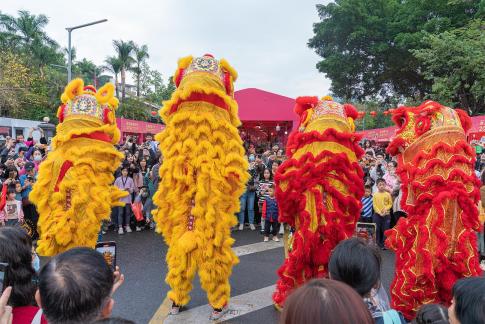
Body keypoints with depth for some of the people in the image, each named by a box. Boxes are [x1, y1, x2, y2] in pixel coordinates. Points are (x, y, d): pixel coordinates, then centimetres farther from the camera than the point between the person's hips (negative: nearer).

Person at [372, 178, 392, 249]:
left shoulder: (388, 194, 1)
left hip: (386, 215, 0)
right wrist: (379, 212, -12)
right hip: (377, 215, 0)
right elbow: (374, 205, -2)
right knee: (377, 230, 4)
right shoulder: (375, 195, 0)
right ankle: (377, 244, 13)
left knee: (385, 230, 2)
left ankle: (384, 244, 9)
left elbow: (390, 204, 2)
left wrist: (385, 209, -13)